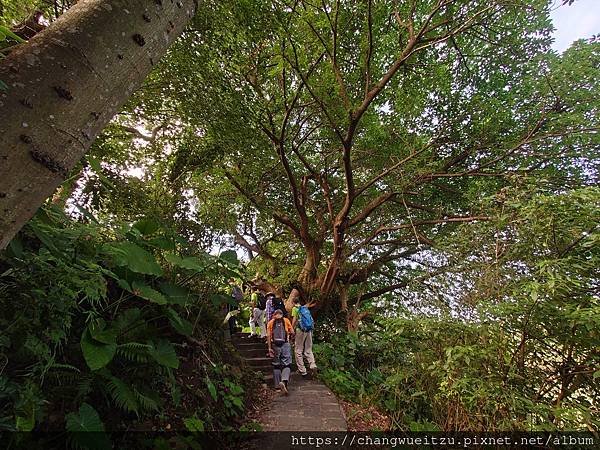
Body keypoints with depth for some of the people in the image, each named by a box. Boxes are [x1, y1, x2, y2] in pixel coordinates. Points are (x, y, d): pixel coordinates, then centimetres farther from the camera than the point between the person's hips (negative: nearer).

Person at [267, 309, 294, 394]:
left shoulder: (271, 322, 7)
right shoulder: (286, 320, 5)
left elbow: (268, 335, -1)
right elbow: (292, 333, 3)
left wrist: (269, 348, 0)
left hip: (275, 345, 2)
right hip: (285, 344, -1)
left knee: (276, 365, 15)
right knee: (286, 365, 1)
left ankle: (277, 385, 20)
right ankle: (284, 381, -21)